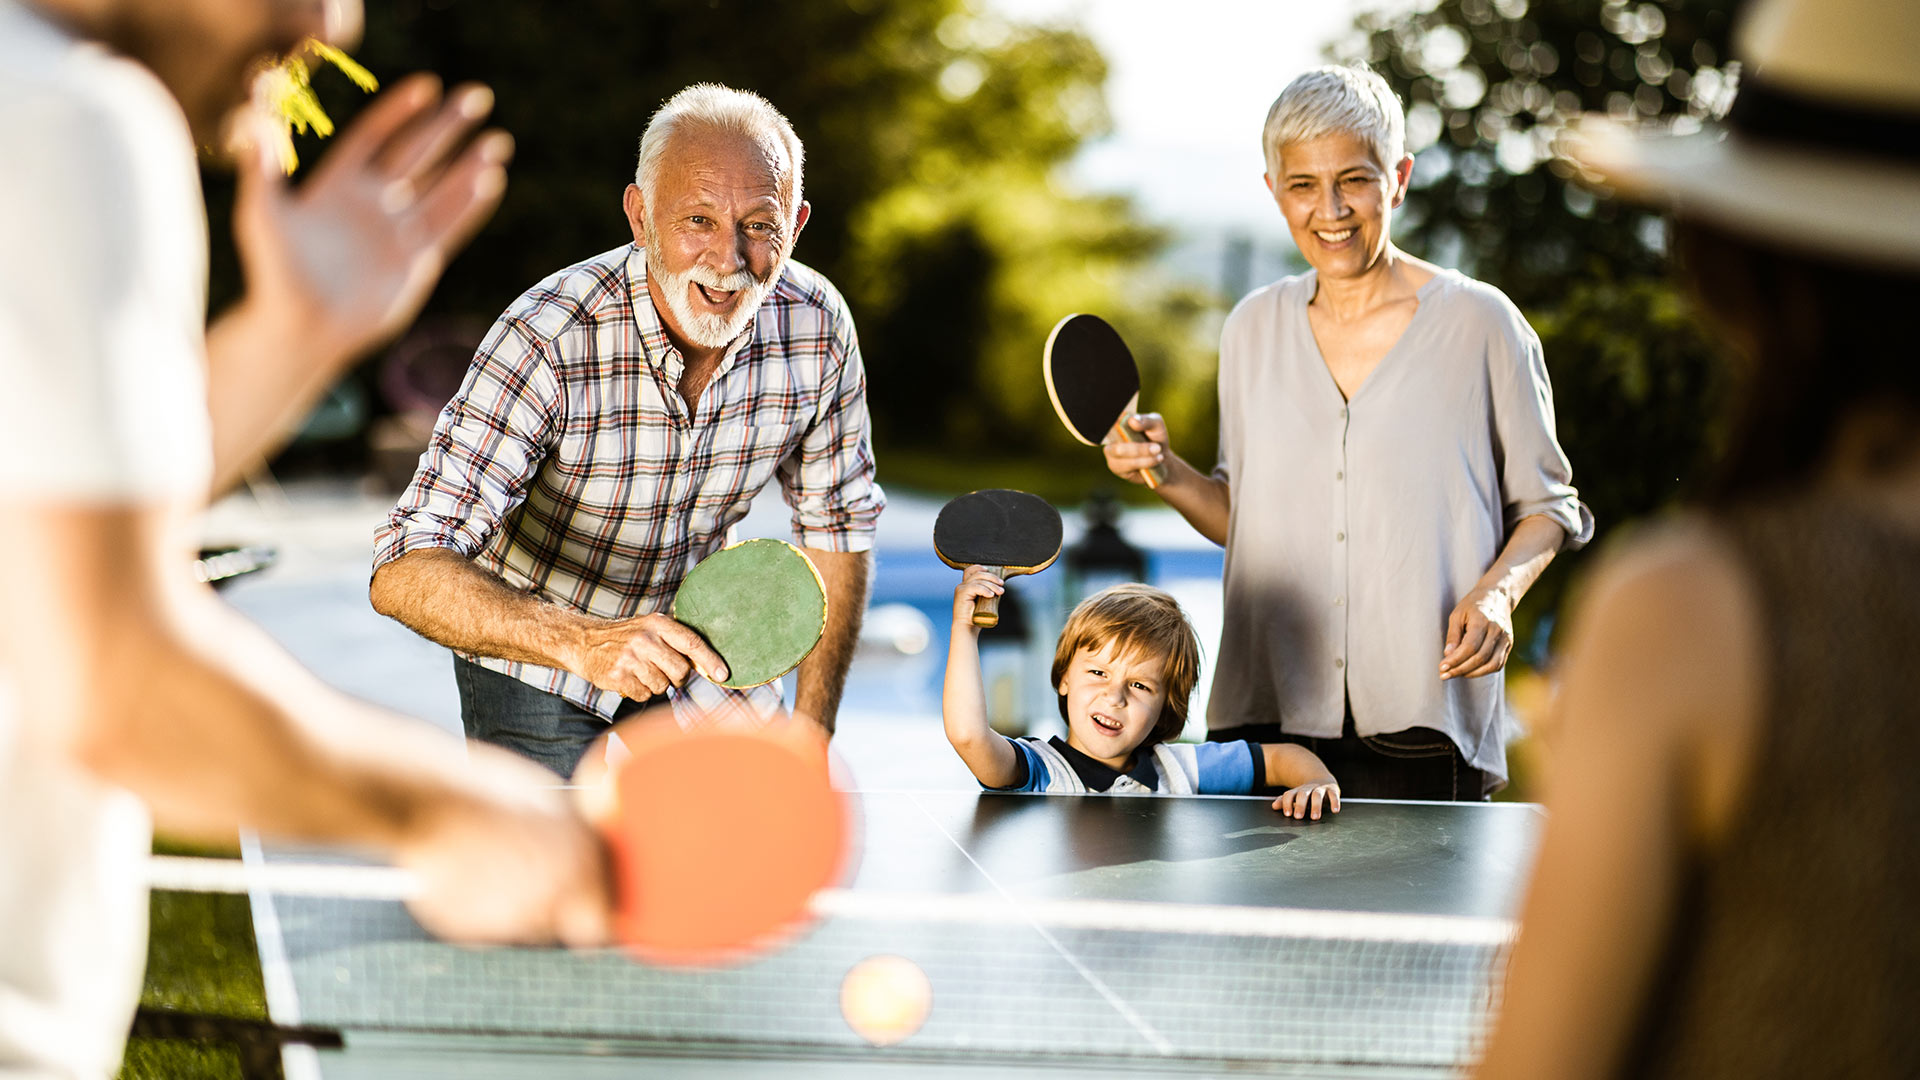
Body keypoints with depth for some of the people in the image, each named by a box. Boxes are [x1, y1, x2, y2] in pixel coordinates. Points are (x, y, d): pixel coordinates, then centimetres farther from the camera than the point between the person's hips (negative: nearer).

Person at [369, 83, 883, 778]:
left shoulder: (817, 327, -20)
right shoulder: (547, 343, -35)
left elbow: (836, 524, -3)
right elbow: (407, 573, -40)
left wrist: (812, 729, -6)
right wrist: (584, 642, -56)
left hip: (690, 637, 4)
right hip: (539, 665, -4)